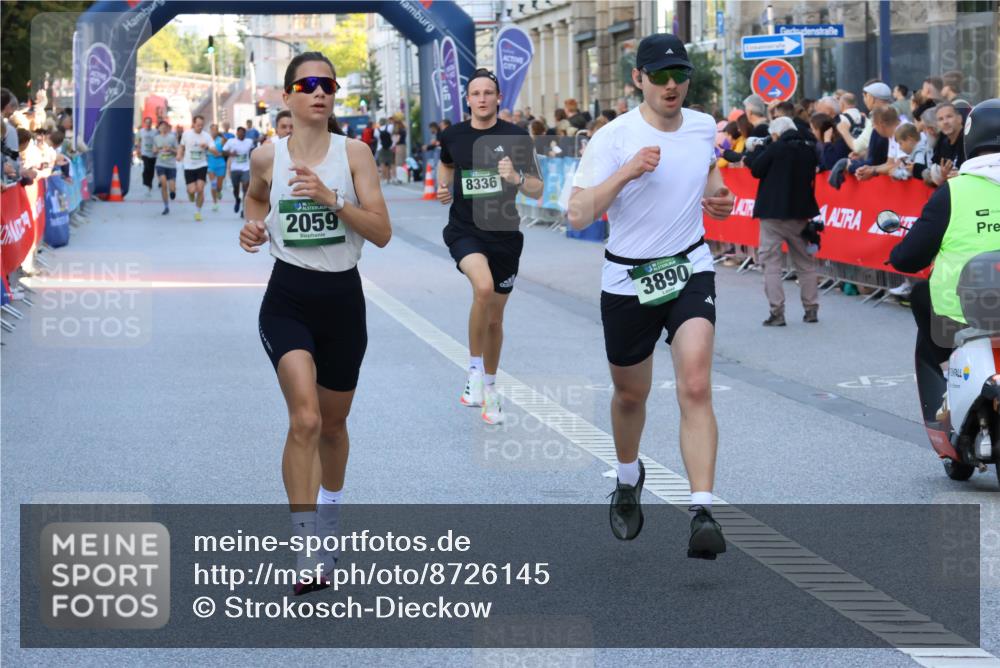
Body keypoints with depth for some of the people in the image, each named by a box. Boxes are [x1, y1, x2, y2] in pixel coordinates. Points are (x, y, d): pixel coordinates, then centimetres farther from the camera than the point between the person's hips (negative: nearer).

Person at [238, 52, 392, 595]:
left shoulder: (354, 153, -3)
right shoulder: (266, 157, -1)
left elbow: (382, 233, -9)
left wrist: (332, 200, -22)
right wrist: (253, 227, 2)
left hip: (343, 300, 2)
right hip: (288, 300, -2)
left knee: (333, 423, 17)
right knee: (305, 419, -20)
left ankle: (327, 521, 44)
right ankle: (307, 554, -19)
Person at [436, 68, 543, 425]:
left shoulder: (516, 138, -5)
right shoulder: (452, 136, 0)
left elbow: (537, 189, -2)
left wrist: (516, 178, -22)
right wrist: (443, 188, 3)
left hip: (504, 234, 1)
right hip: (464, 231, -1)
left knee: (495, 318, 13)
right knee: (484, 286, -31)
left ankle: (489, 388, 34)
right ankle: (474, 369, -14)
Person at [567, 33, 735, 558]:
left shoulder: (703, 127, 0)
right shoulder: (614, 137, -13)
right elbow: (578, 215, -21)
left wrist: (716, 197, 3)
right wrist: (627, 172, -32)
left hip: (690, 271, 1)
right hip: (627, 279, -1)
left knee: (696, 388, -19)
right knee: (630, 394, 16)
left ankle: (702, 514, -23)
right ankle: (628, 478, 48)